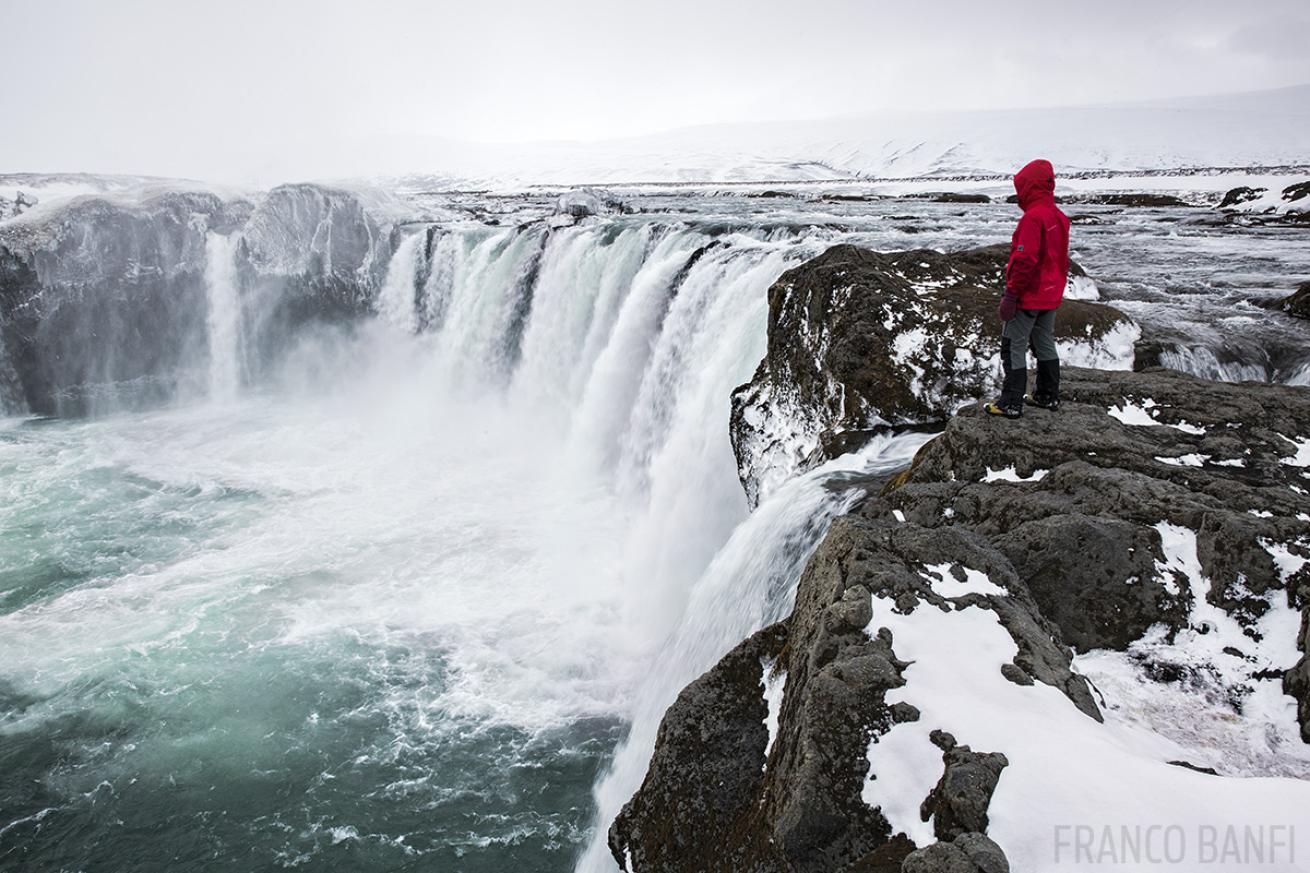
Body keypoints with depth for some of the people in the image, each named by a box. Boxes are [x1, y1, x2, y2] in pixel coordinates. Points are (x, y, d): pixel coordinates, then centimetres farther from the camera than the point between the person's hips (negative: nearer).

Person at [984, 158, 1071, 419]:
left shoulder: (1033, 217, -20)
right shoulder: (1059, 216, 9)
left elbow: (1024, 260, -23)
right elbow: (1061, 258, 16)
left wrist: (1011, 296, -19)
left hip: (1029, 298, -9)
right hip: (1051, 297, 9)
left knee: (1014, 346, -2)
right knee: (1045, 344, 18)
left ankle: (1011, 404, 1)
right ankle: (1048, 396, 28)